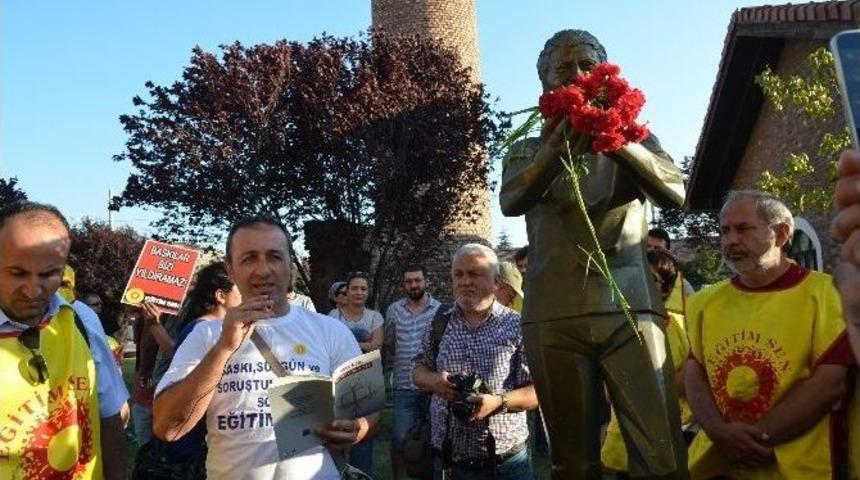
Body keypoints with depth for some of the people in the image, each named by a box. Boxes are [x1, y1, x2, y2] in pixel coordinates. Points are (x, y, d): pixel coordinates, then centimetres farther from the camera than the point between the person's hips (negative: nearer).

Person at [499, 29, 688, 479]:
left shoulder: (633, 137, 15)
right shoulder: (527, 150, 13)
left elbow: (675, 191, -5)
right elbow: (510, 201, -10)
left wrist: (617, 142, -23)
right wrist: (555, 151, -31)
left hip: (629, 307, 0)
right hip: (554, 316, 0)